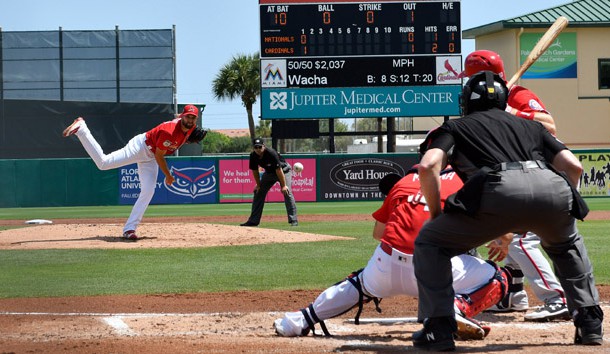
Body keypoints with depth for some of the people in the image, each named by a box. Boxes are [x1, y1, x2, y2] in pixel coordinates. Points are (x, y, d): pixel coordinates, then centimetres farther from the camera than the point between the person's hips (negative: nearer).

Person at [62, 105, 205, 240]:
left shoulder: (190, 127, -6)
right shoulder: (170, 131, -31)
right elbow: (159, 156, -22)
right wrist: (168, 176, -12)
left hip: (149, 158, 8)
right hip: (140, 147, -8)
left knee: (148, 192, -3)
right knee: (102, 162, -17)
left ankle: (129, 229, -1)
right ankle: (80, 128, -4)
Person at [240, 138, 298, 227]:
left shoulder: (271, 153, -35)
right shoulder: (253, 156, -17)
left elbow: (279, 170, -32)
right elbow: (255, 171, -2)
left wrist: (283, 185, -30)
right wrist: (258, 185, 0)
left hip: (284, 170, -6)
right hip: (269, 172, 6)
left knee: (287, 192, -22)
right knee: (258, 192, 3)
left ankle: (293, 220, -21)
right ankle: (253, 220, 9)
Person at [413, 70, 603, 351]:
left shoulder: (455, 127, 28)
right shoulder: (530, 126, 37)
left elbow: (428, 165, 9)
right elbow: (573, 165, 25)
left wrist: (436, 215, 20)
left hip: (499, 189, -4)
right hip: (553, 189, 4)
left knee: (429, 243, 17)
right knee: (567, 245, 38)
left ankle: (438, 328, 5)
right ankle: (590, 324, 27)